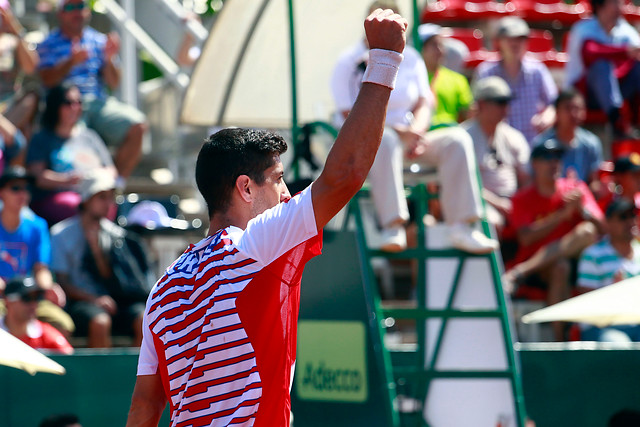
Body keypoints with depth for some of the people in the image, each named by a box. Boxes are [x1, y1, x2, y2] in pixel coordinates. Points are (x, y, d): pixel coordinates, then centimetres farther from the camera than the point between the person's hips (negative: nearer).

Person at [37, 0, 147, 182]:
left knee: (137, 126, -22)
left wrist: (109, 59, -7)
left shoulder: (99, 41, 17)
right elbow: (48, 80, -5)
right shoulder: (49, 44, 9)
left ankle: (117, 183, -11)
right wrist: (71, 62, -19)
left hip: (99, 103, 4)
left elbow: (113, 83, 11)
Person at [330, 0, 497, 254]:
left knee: (457, 139, -20)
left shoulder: (411, 59, 15)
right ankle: (393, 227, -48)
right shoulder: (349, 63, 0)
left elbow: (424, 103, 9)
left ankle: (461, 226, -27)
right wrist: (400, 131, -19)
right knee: (384, 140, -40)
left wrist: (416, 132, -15)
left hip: (408, 139, 5)